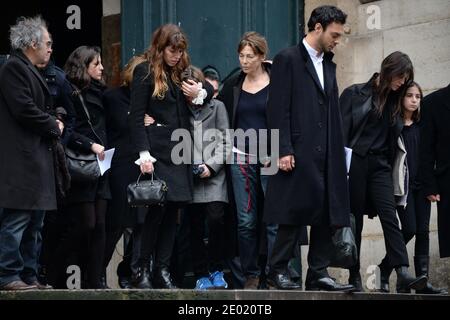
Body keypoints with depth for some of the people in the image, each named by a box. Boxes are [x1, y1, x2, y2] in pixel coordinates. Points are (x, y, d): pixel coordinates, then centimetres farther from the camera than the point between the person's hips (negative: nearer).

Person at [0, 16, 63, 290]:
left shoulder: (30, 71, 22)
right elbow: (24, 110, -19)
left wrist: (53, 123, 6)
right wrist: (54, 126, -7)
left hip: (37, 160, 11)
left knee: (34, 223, 11)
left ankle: (29, 276, 15)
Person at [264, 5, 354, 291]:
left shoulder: (329, 65, 19)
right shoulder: (288, 59, -3)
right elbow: (279, 109, -9)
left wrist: (339, 150, 11)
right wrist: (284, 150, -16)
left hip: (326, 156, 7)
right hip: (299, 153, -7)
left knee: (327, 214, 4)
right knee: (295, 212, -6)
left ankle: (318, 273, 8)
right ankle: (279, 270, 3)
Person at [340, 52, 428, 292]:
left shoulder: (393, 102, 14)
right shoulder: (355, 94, 1)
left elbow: (393, 139, 15)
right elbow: (342, 130, -5)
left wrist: (390, 169, 5)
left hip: (380, 165, 3)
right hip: (355, 163, -3)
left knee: (390, 218, -11)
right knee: (355, 221, 2)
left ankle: (403, 272, -24)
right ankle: (354, 276, 7)